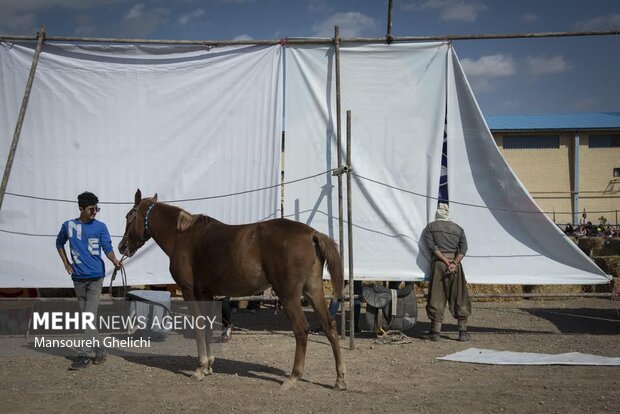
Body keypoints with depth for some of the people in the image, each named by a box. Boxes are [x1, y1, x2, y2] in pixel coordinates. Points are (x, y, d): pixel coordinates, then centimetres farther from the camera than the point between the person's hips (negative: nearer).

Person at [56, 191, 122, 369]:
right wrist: (66, 263, 11)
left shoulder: (100, 227, -1)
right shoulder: (68, 226, 4)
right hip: (78, 278, 3)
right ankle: (100, 351, 21)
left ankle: (83, 355, -12)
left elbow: (108, 248, -7)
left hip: (95, 277, -3)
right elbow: (59, 243, 21)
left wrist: (115, 261, -27)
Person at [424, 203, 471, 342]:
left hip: (438, 263, -2)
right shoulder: (458, 228, 16)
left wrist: (446, 262, -8)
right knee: (459, 298, 7)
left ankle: (435, 332, 0)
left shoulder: (430, 227, 10)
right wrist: (454, 263, -9)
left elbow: (432, 246, -4)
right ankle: (463, 331, 6)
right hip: (455, 263, 2)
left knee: (436, 298, 1)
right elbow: (463, 249, 1)